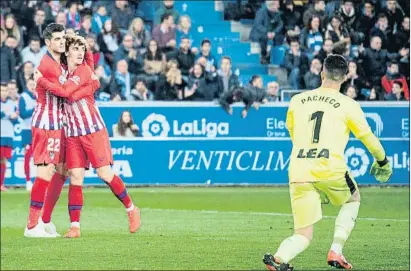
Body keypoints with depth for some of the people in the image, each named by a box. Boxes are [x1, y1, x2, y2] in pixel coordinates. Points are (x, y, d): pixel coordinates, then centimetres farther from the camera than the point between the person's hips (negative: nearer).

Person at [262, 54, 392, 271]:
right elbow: (367, 137, 12)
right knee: (353, 198, 30)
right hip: (331, 169, -3)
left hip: (299, 170, 3)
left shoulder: (297, 101, 14)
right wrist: (382, 161, 31)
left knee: (303, 235, 8)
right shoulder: (348, 105, 4)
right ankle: (335, 251, 13)